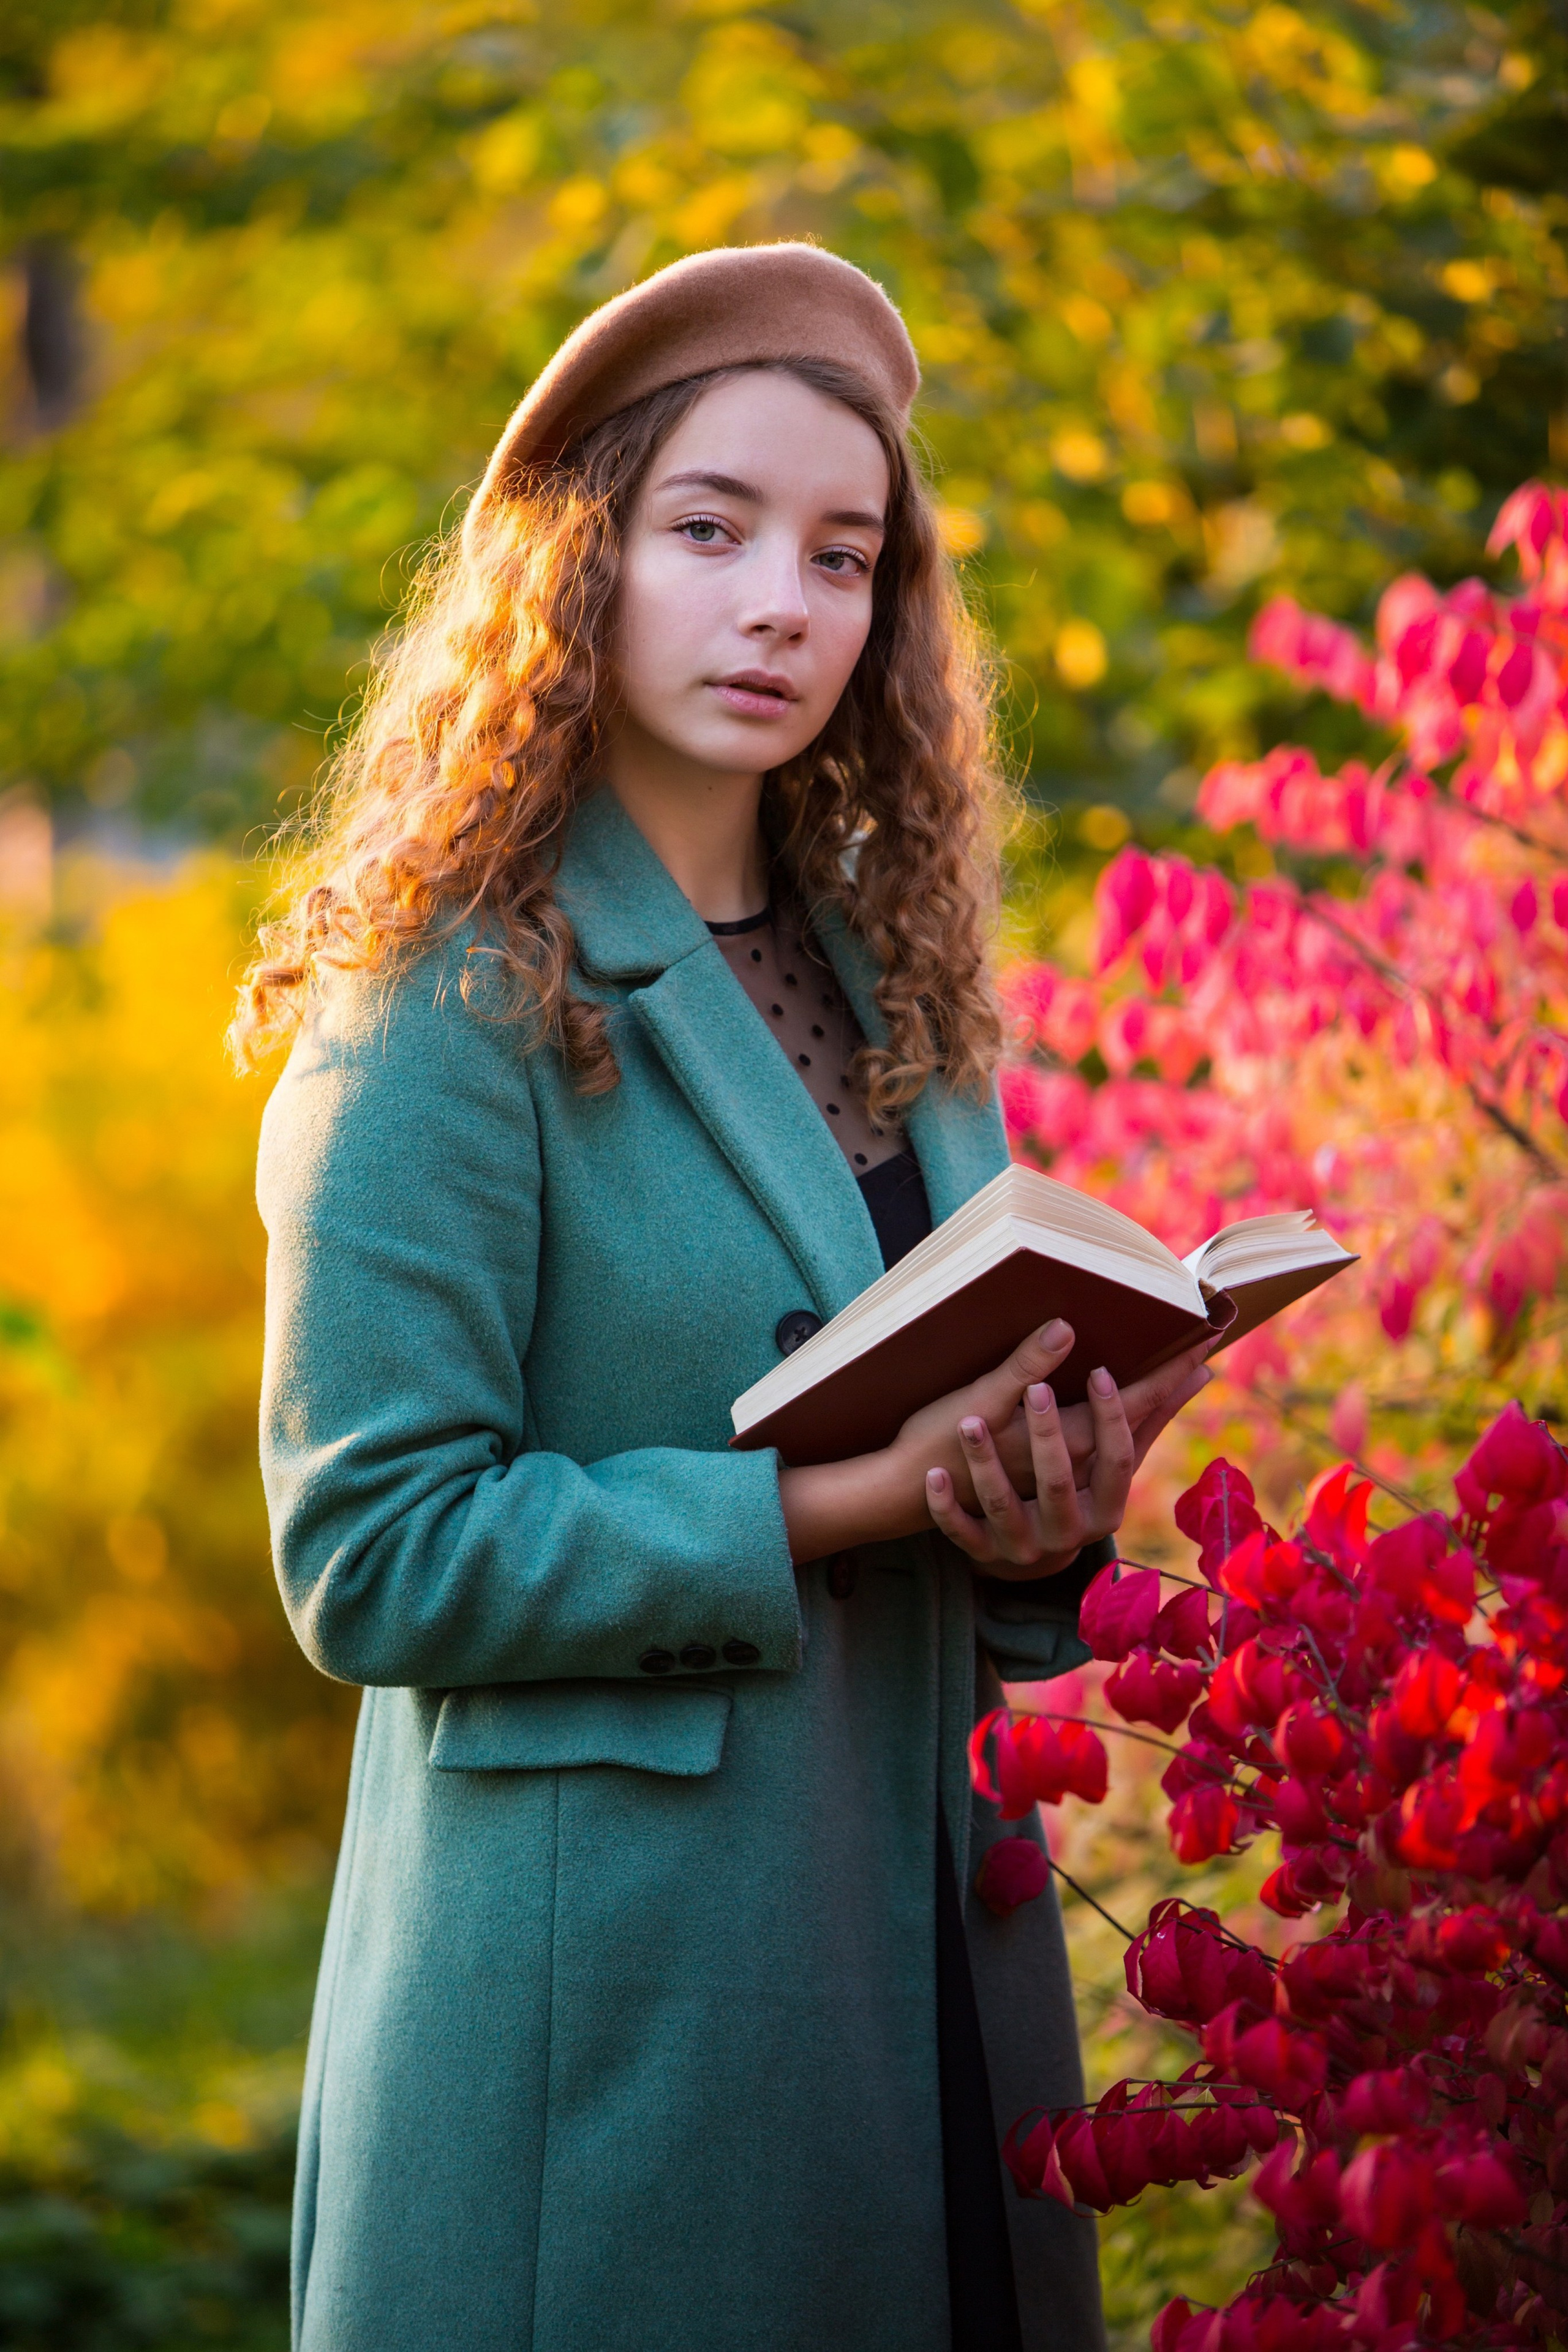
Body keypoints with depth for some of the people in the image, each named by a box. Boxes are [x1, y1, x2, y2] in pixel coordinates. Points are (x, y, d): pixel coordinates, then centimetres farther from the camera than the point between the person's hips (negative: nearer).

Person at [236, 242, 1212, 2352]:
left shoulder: (887, 989, 11)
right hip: (604, 1998, -6)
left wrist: (1043, 1523, -5)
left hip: (932, 1979, 7)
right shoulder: (449, 1010, -10)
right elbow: (371, 1551, -15)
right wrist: (822, 1506, -21)